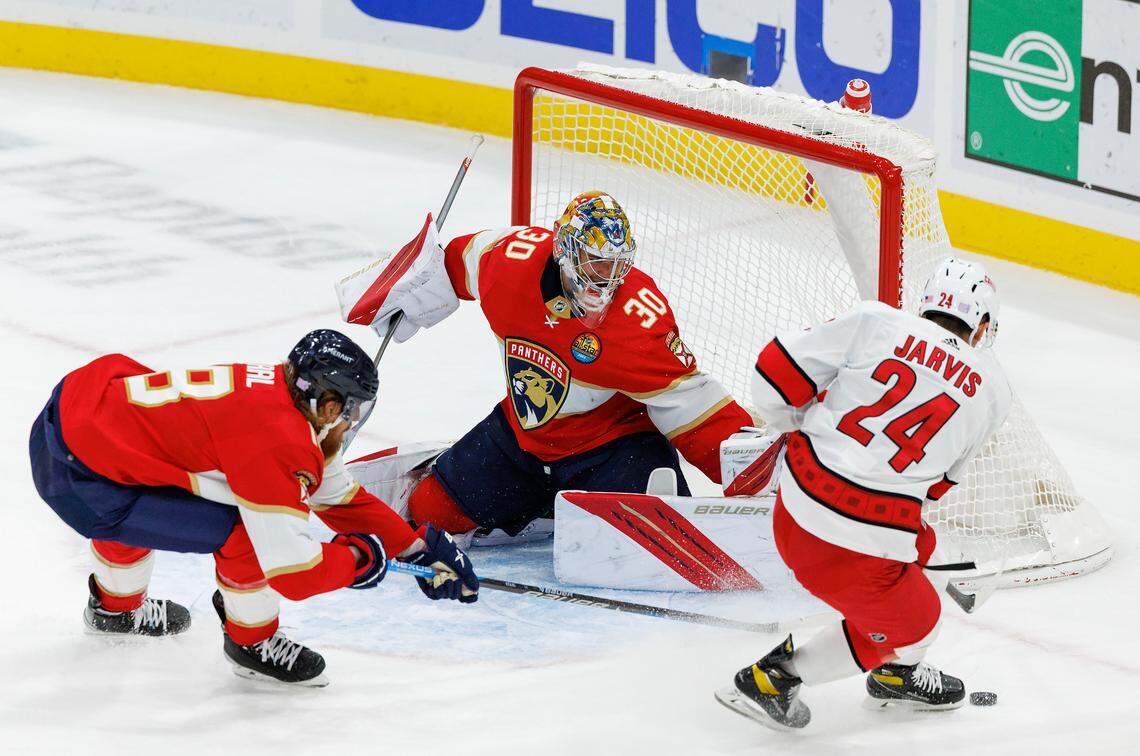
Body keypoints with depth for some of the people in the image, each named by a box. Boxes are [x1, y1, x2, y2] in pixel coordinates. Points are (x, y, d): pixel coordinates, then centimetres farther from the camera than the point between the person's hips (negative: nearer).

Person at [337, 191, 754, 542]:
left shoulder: (641, 315, -26)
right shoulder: (512, 256, -16)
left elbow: (683, 397, -25)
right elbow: (462, 258, 7)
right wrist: (409, 287, 18)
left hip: (614, 438, -4)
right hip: (521, 432, 5)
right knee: (430, 510, 4)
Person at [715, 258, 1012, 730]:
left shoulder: (877, 323, -1)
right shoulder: (992, 390, 3)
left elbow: (776, 371, -2)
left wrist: (798, 425, 18)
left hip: (797, 501, 5)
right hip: (861, 546, -5)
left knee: (918, 546, 32)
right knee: (911, 626, 24)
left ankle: (896, 675, 49)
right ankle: (772, 680, 20)